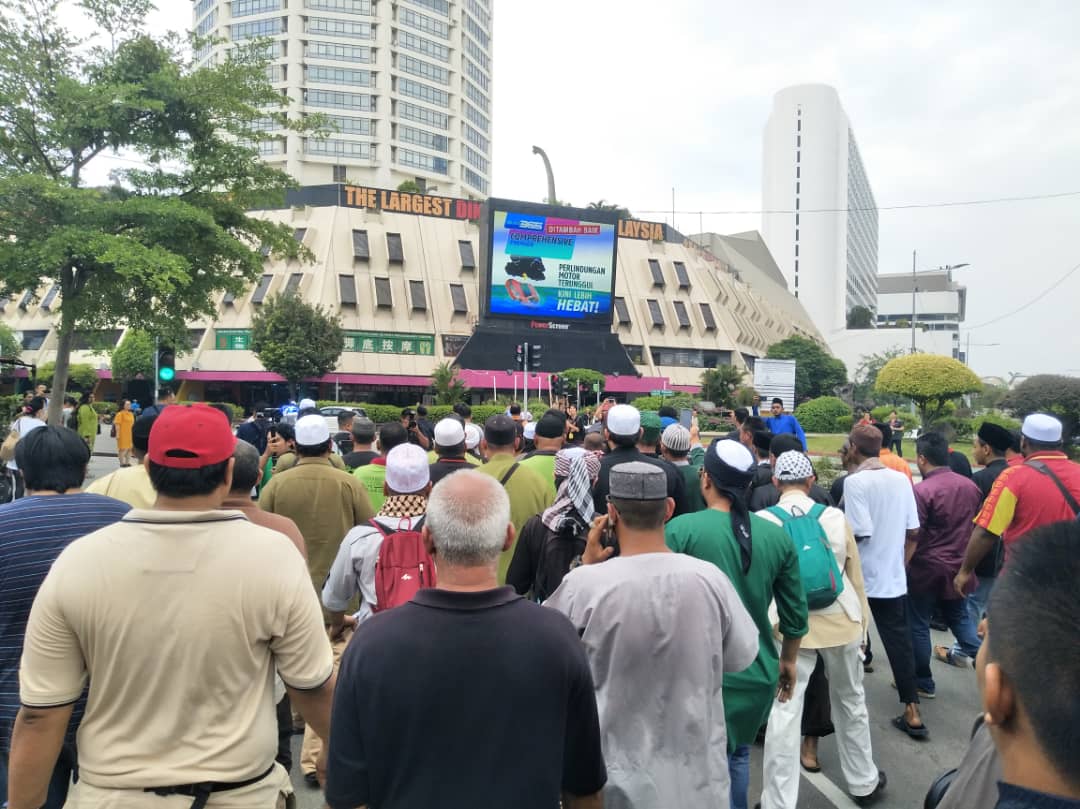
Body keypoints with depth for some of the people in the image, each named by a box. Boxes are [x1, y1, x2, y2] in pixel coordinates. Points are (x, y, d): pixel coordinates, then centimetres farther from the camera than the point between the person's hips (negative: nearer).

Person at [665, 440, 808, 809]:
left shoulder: (681, 528, -15)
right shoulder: (777, 535, -3)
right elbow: (795, 613, 5)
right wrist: (788, 661, 21)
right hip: (757, 672, 4)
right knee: (738, 755, 26)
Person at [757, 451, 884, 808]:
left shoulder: (761, 521, -9)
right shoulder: (836, 517, -3)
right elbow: (854, 575, 5)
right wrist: (862, 621, 18)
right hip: (840, 622, 3)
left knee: (783, 713, 2)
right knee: (851, 703, 21)